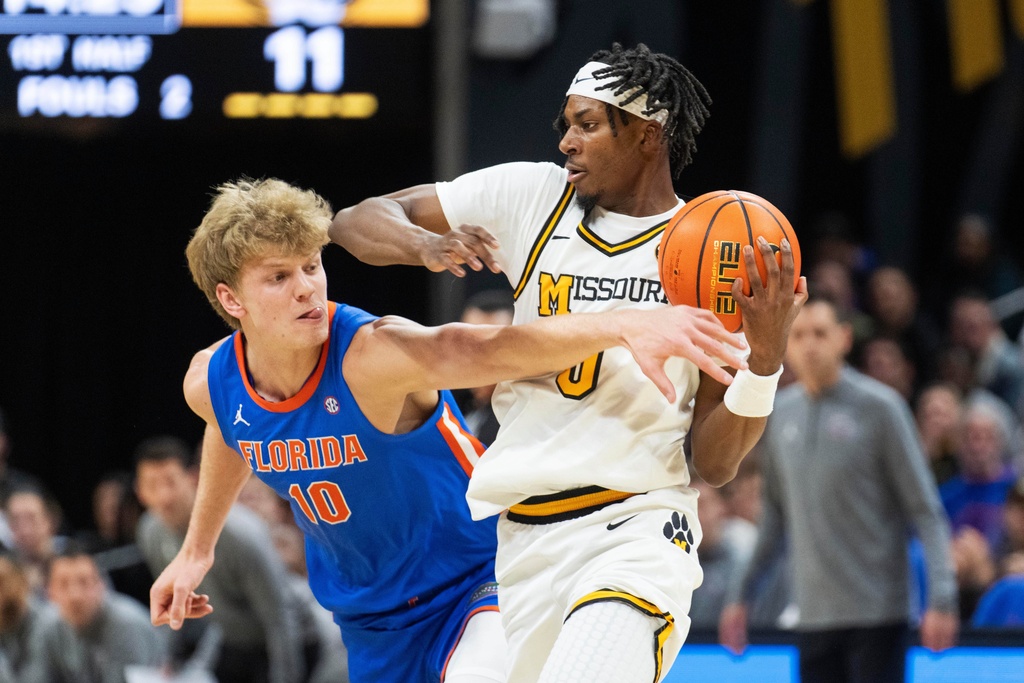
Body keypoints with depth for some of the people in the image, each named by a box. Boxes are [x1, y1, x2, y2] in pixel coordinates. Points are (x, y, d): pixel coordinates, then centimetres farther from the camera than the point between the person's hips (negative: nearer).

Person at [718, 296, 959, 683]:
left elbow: (925, 509, -6)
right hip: (814, 617, 5)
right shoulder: (779, 413, 10)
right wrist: (742, 594, 18)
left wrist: (941, 597, -15)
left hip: (876, 611, -5)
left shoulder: (878, 407, -5)